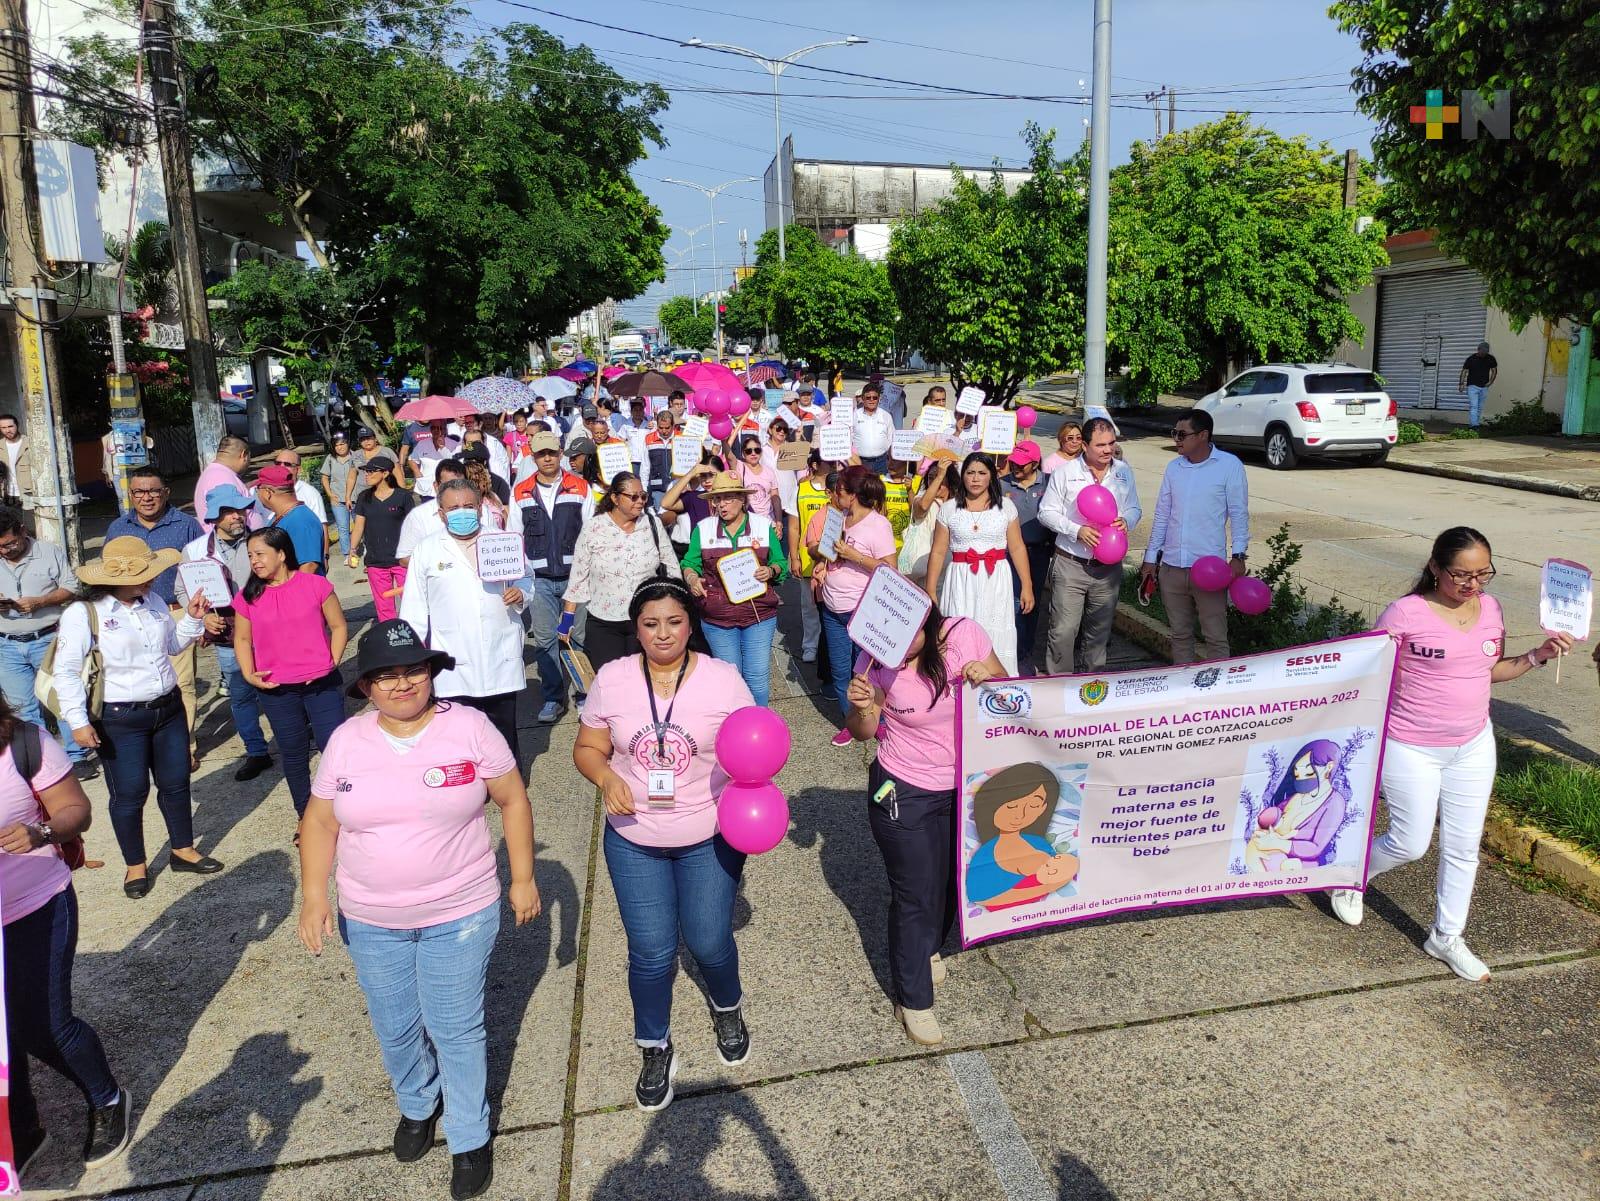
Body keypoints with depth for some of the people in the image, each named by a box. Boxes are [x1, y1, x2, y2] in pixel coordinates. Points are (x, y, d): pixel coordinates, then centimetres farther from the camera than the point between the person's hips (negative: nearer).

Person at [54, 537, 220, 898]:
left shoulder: (153, 601, 2)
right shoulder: (83, 613, -14)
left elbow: (173, 645, 16)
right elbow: (66, 671, -13)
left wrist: (193, 618, 0)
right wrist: (78, 721, -16)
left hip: (168, 709, 5)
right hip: (120, 719, -5)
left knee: (176, 783, 15)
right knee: (129, 794, 6)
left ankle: (182, 850, 33)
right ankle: (135, 865, 25)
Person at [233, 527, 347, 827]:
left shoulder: (316, 585, -6)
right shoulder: (248, 596, 1)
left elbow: (338, 626, 2)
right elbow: (242, 639, 10)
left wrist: (331, 664, -6)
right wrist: (249, 675, -2)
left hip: (321, 686, -2)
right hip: (275, 692, 2)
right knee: (294, 756, 14)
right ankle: (306, 817, 29)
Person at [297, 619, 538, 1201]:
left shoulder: (470, 727, -12)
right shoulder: (346, 740, -5)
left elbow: (513, 800, -5)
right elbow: (320, 821, 2)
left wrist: (523, 878, -4)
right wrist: (314, 895, -9)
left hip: (460, 913, -3)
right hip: (370, 919, 3)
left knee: (456, 1029, 7)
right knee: (395, 1028, 19)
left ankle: (469, 1136, 30)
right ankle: (416, 1105, 48)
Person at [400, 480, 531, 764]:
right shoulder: (427, 551, 3)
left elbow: (525, 578, 18)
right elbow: (414, 611, 6)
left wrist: (520, 593, -5)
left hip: (501, 663, 1)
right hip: (454, 669, -1)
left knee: (505, 739, 12)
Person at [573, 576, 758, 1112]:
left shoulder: (723, 678, -10)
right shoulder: (612, 679, -6)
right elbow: (587, 748, 2)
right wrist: (606, 778, -19)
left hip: (710, 839, -1)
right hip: (634, 841, 1)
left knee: (709, 943, 10)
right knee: (651, 953, 6)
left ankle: (728, 1008, 46)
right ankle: (656, 1051, 33)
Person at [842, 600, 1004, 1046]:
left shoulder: (965, 634, -18)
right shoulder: (879, 661, -20)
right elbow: (862, 733, -10)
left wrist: (988, 676, -25)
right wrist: (862, 708, -32)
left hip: (964, 787, 3)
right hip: (904, 795, -3)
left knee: (952, 879, 23)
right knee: (916, 896, 7)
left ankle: (928, 948, 54)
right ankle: (913, 1001, 29)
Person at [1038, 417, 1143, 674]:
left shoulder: (1124, 472, 7)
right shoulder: (1065, 472, -4)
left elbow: (1135, 508, 16)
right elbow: (1046, 512, -2)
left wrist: (1127, 521, -8)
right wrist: (1077, 530, -16)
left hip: (1109, 567, 4)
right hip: (1071, 565, -3)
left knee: (1099, 631, 13)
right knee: (1063, 630, -7)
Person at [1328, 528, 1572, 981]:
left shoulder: (1490, 609, 1)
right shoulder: (1406, 613, -18)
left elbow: (1492, 671, 13)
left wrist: (1537, 656, -1)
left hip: (1473, 746, 6)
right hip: (1411, 748, -6)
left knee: (1464, 846, 13)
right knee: (1411, 844, 2)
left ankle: (1447, 937, 30)